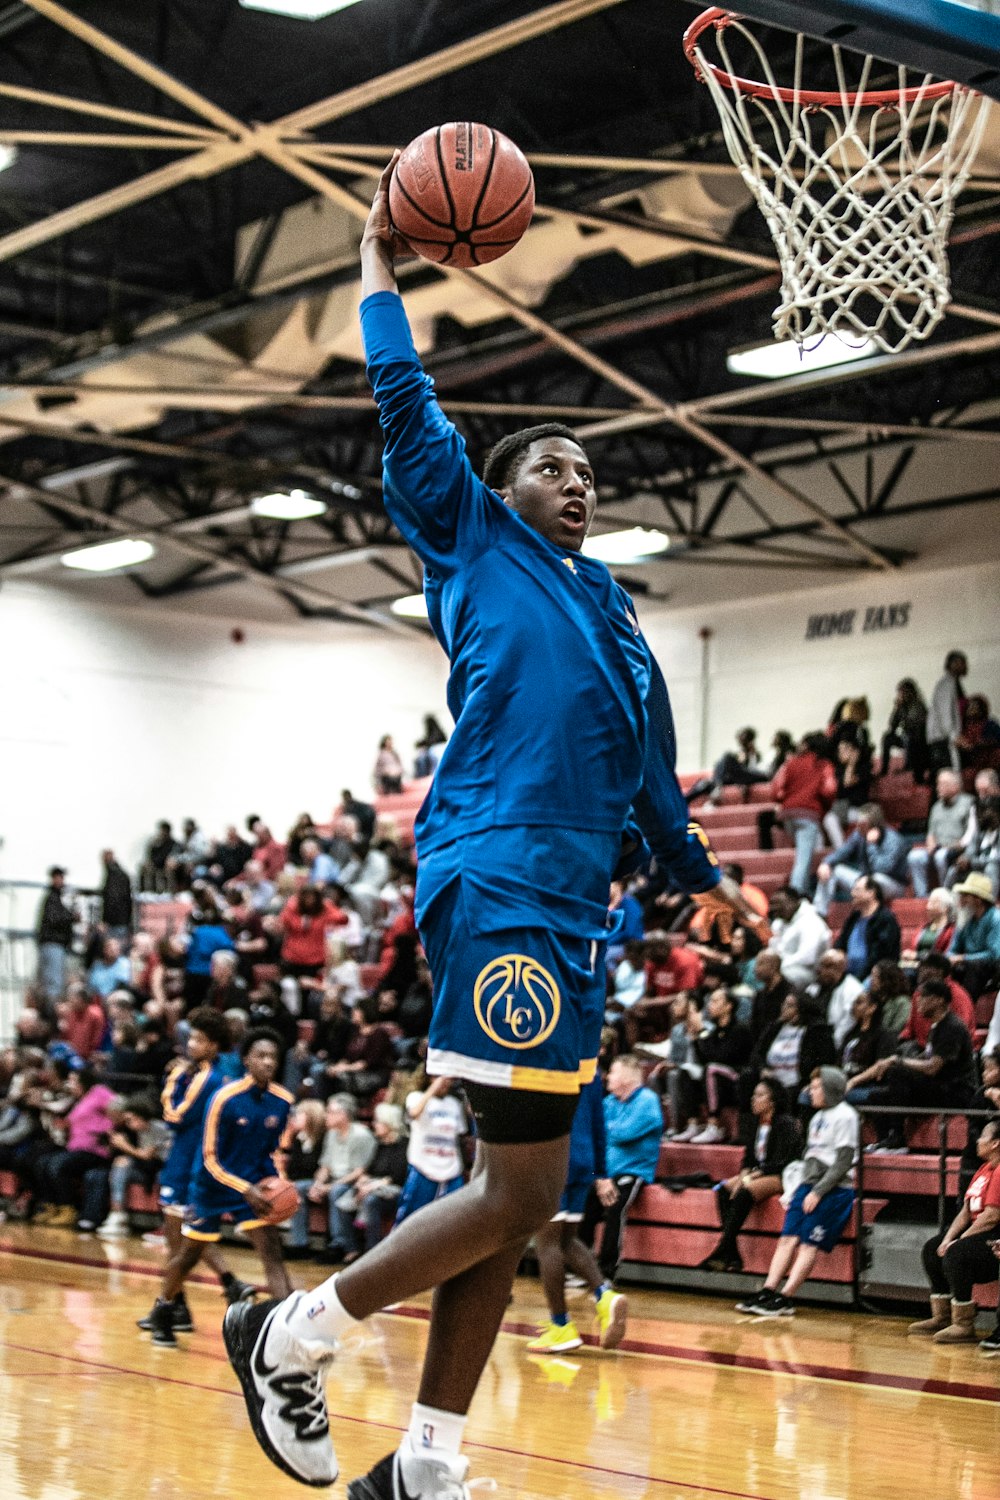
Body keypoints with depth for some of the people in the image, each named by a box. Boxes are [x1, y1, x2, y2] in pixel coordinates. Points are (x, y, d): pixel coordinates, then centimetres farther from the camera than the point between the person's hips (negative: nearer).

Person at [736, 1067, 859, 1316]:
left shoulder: (845, 1116, -7)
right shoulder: (818, 1118, 18)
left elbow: (844, 1162, -13)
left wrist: (818, 1192, -16)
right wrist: (798, 1189, 13)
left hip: (833, 1190, -8)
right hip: (809, 1185, 8)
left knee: (809, 1244, -11)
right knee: (788, 1238, -3)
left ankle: (785, 1300, -13)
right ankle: (766, 1293, -8)